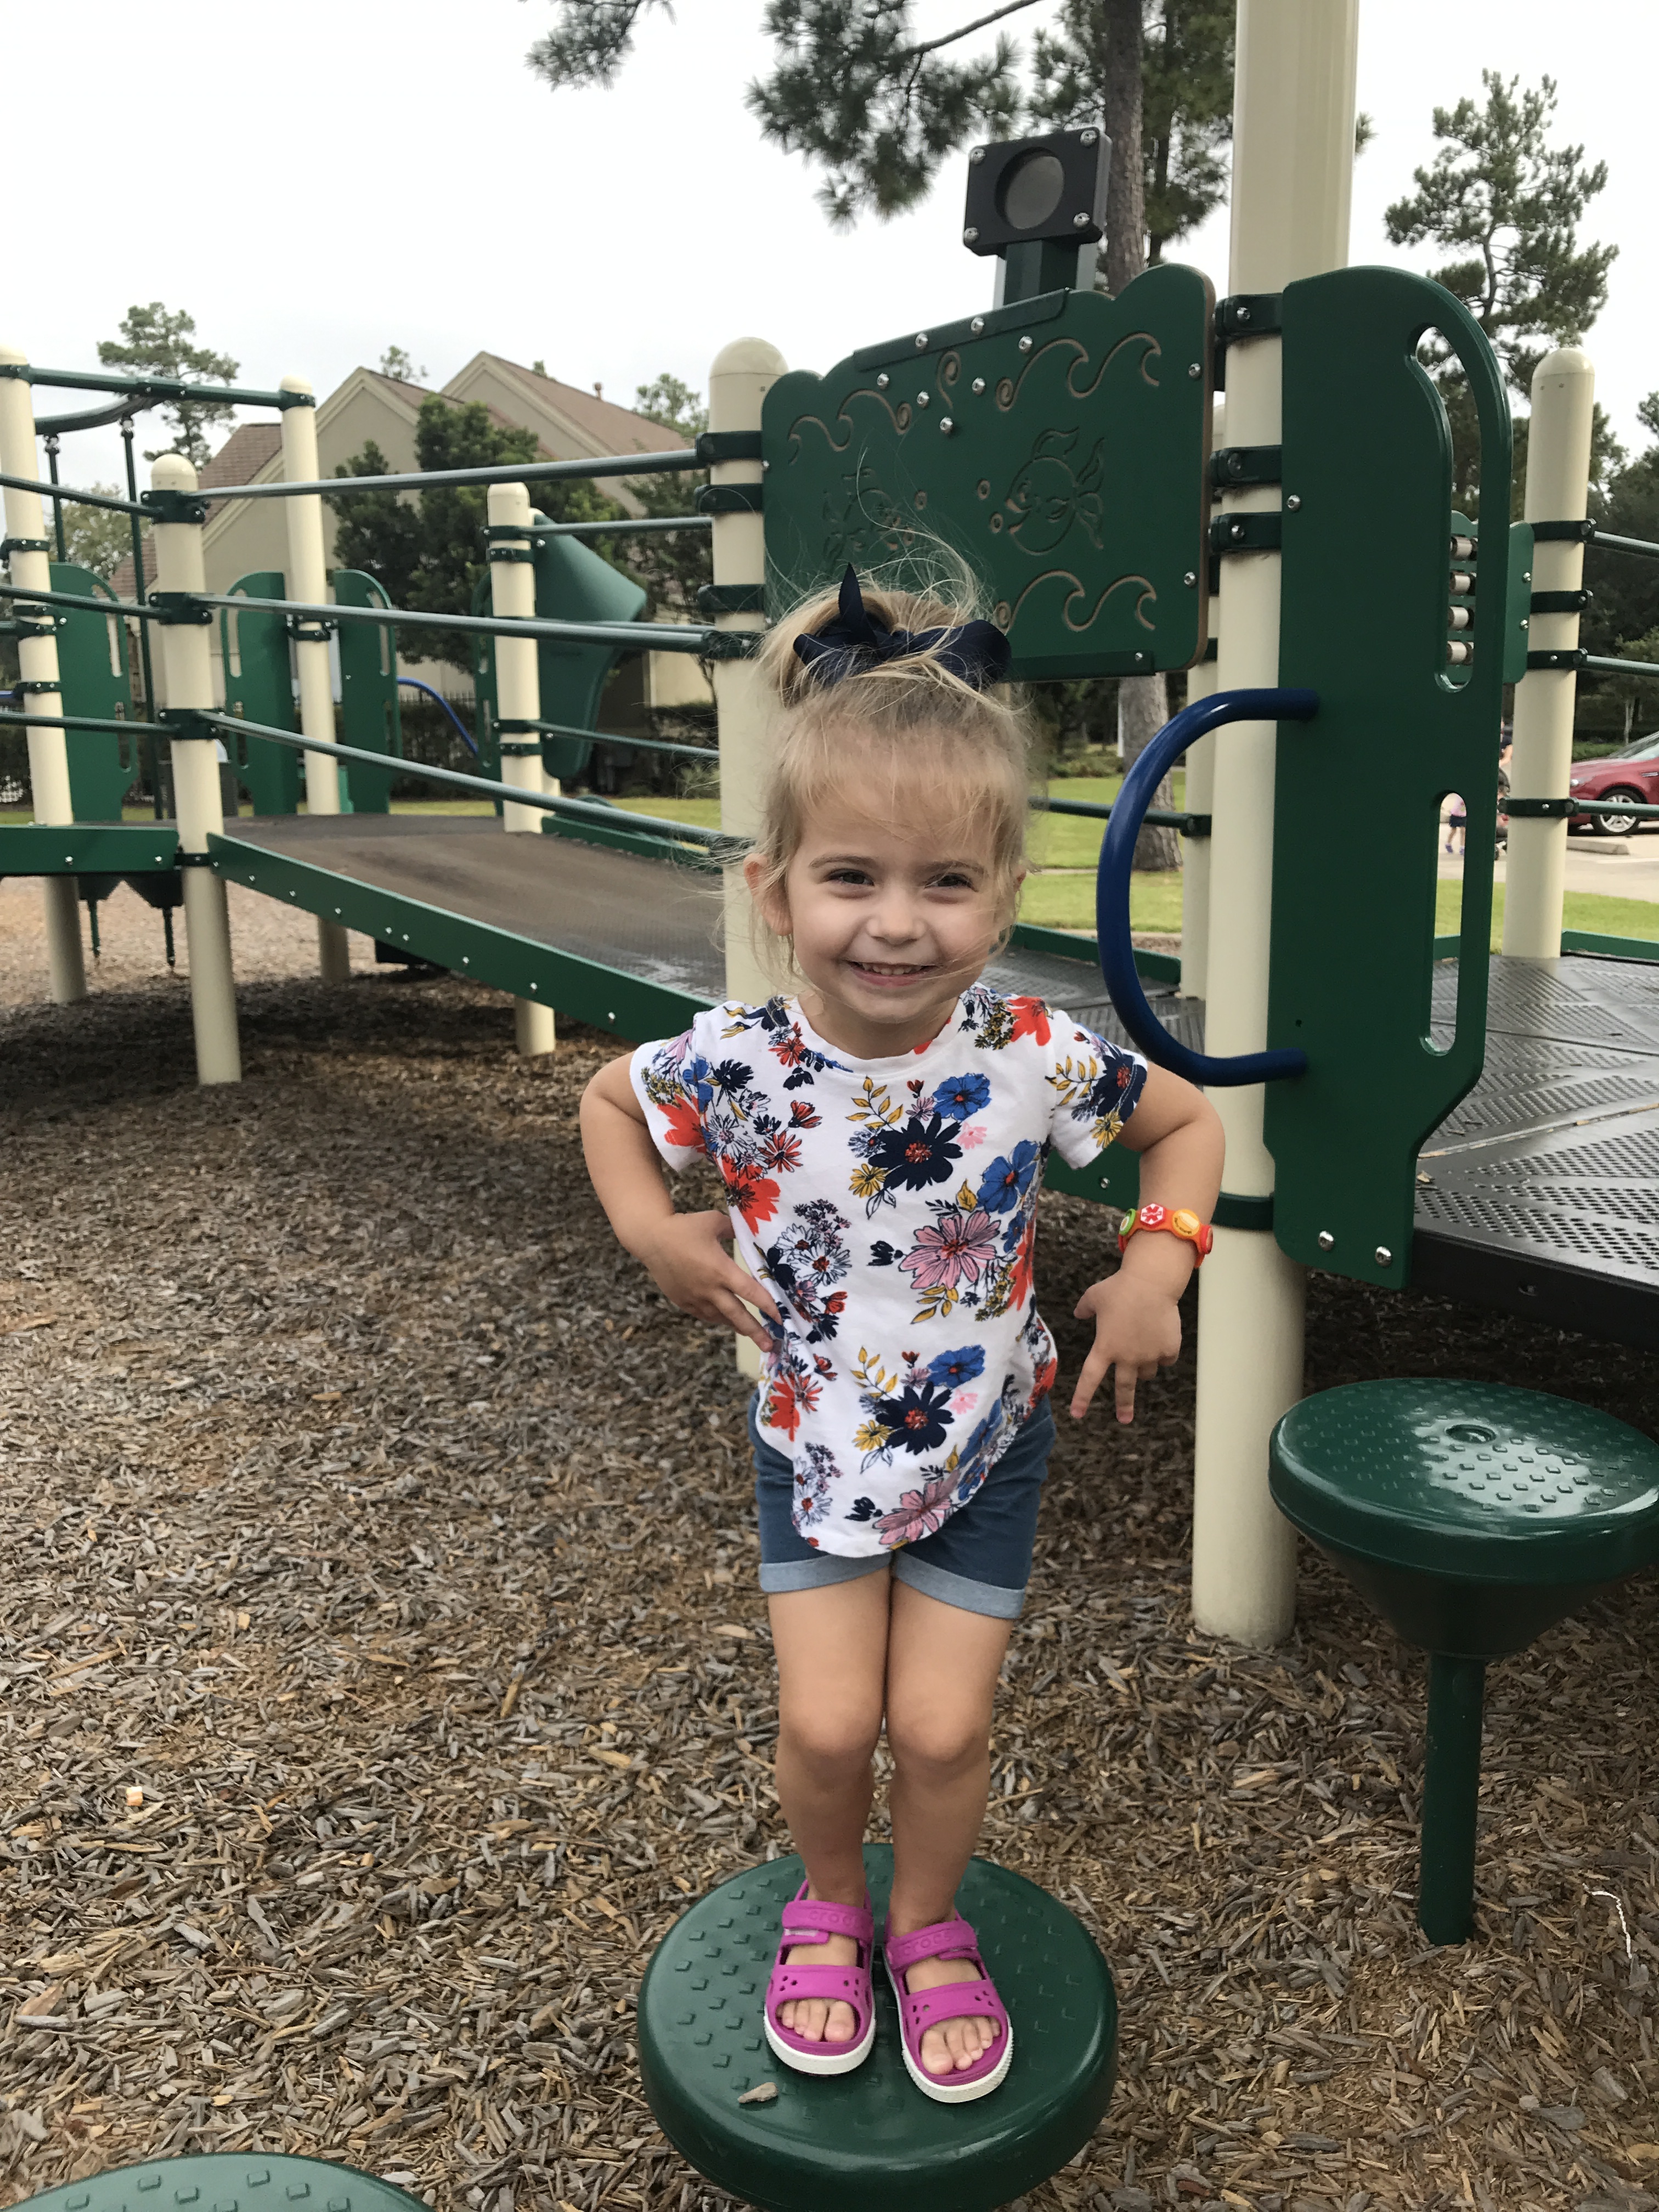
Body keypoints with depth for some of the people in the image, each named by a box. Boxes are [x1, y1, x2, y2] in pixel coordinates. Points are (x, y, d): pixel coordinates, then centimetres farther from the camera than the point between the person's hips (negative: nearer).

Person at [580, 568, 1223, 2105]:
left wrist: (1158, 1262, -17)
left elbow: (1185, 1121, -3)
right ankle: (829, 1906, 37)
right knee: (827, 1722, 2)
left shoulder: (1035, 1059, -22)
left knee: (942, 1727, 4)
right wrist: (653, 1231, -15)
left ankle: (929, 1926, 37)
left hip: (982, 1451, 0)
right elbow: (609, 1097, 0)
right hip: (814, 1446, 1)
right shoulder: (738, 1067, -22)